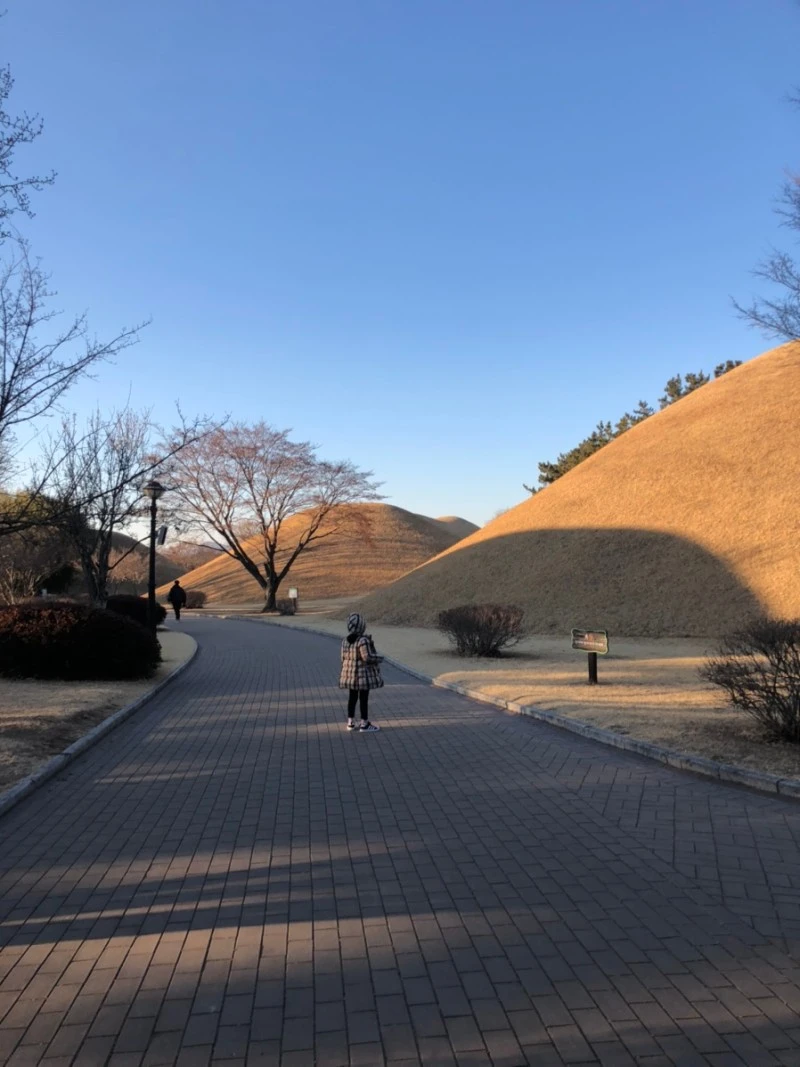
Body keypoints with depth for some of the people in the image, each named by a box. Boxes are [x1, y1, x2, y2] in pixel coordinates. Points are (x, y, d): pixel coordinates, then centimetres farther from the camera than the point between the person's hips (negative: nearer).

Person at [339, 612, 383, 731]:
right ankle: (364, 724, 7)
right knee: (364, 698, 1)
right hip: (363, 674, -7)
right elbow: (367, 657, -25)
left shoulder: (346, 641, 3)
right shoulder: (363, 640, -20)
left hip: (350, 673, 7)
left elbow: (344, 657, 8)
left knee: (352, 697, 15)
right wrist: (380, 659, -8)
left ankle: (350, 722, 21)